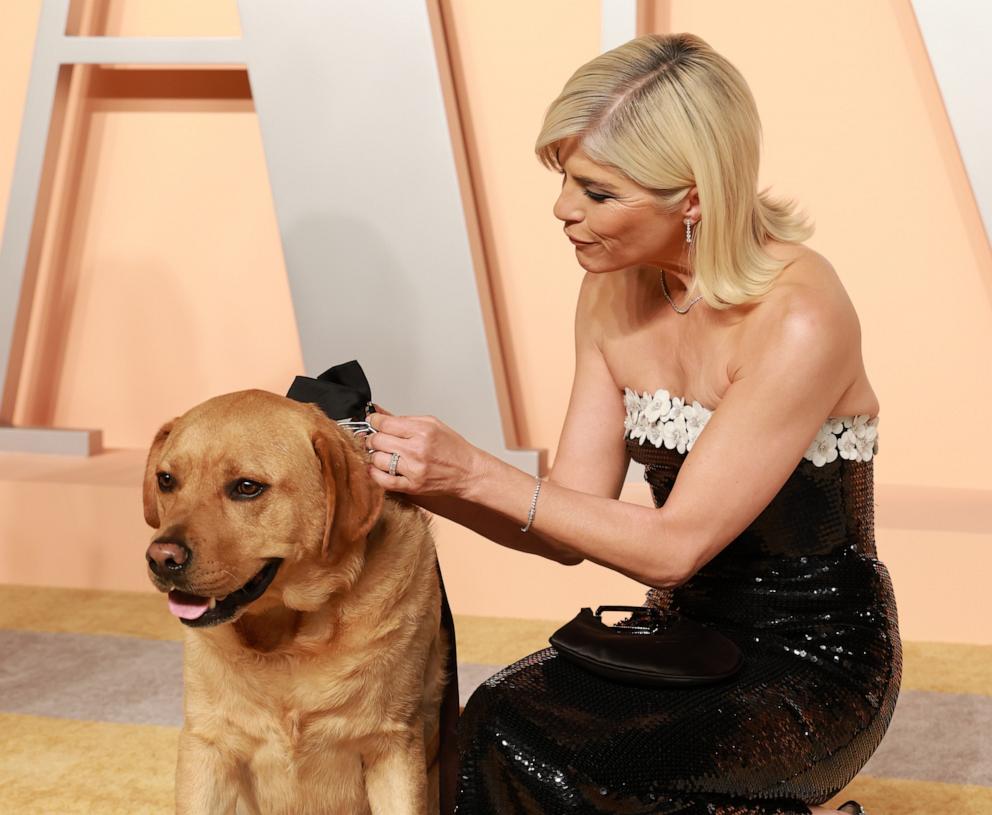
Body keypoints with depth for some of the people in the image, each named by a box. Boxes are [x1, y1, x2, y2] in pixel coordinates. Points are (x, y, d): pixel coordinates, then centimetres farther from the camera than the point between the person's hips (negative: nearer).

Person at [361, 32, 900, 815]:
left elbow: (673, 545, -22)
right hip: (692, 632, 7)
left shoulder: (799, 321, -23)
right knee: (493, 724, -16)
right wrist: (427, 484, -17)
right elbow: (573, 530, -2)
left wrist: (477, 472, -25)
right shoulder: (615, 293, -1)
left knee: (519, 750, -23)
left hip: (815, 662, -7)